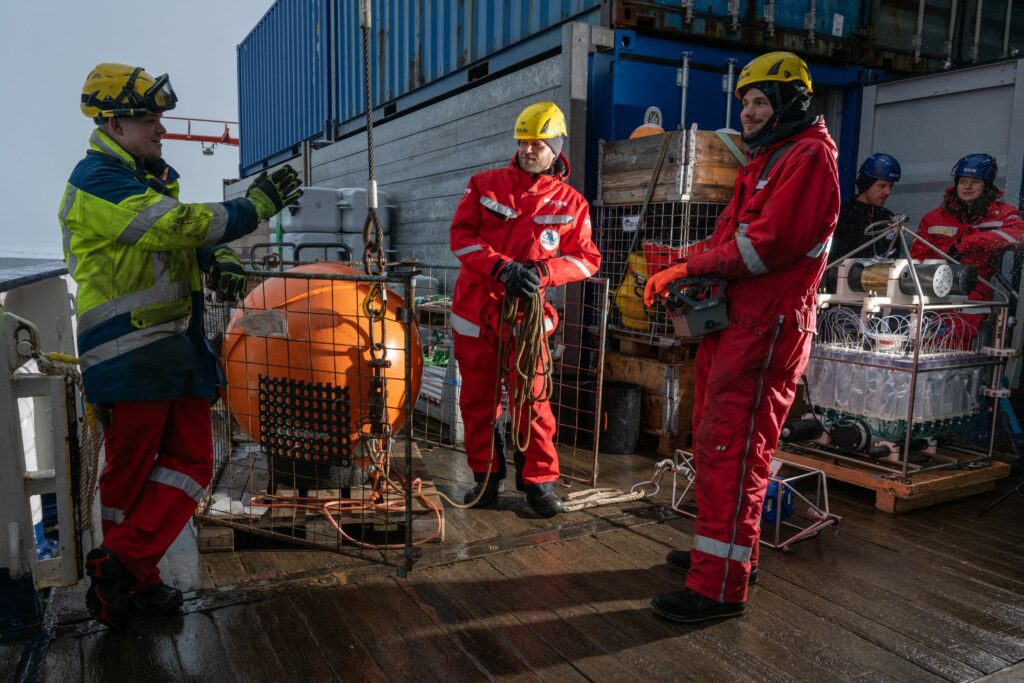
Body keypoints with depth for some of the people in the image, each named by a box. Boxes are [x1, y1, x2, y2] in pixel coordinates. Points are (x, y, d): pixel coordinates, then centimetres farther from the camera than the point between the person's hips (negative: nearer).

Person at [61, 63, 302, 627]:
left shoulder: (148, 177, 19)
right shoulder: (97, 182, -11)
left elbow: (184, 234, 20)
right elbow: (178, 225, -22)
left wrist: (219, 260, -3)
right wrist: (256, 205, -16)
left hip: (176, 348, 9)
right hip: (130, 357, -9)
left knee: (190, 463, 8)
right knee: (129, 474, 2)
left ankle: (126, 571, 15)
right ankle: (125, 575, 14)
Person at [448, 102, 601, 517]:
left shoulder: (571, 203, 5)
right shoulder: (485, 185, 6)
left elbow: (587, 258, 3)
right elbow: (461, 235, -2)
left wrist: (541, 272, -15)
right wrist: (502, 268, -17)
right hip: (475, 312, 2)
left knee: (531, 400, -3)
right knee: (477, 399, 8)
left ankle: (539, 480, 12)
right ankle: (486, 477, 22)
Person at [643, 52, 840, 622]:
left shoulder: (809, 157, -7)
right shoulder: (764, 162, 25)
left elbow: (769, 242, -20)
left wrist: (691, 269, -14)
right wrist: (682, 276, 3)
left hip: (766, 328, -10)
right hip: (731, 320, 10)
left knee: (730, 451, -10)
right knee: (714, 442, 16)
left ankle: (721, 586, -2)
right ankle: (733, 551, 31)